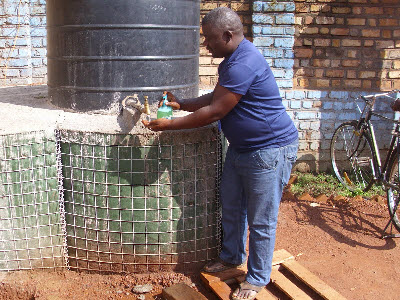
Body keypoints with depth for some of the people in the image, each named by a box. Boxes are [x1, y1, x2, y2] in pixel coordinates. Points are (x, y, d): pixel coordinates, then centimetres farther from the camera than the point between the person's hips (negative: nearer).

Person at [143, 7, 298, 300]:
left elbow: (214, 112, -24)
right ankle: (232, 256, 41)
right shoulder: (231, 60, 9)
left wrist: (169, 125, -15)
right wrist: (181, 104, 7)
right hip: (241, 147, 11)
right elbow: (215, 98, 18)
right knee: (231, 205, 21)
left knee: (261, 220, 2)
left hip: (271, 149, -10)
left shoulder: (244, 64, -26)